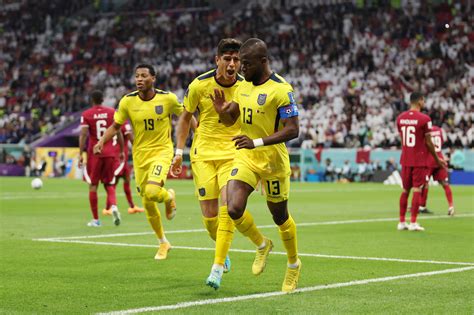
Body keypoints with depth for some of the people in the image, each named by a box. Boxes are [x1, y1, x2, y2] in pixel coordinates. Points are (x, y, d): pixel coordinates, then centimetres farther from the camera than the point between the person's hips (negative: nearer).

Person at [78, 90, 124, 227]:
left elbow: (83, 135, -10)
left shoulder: (86, 115, -1)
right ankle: (113, 205, -18)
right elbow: (119, 133, 3)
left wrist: (81, 154, -9)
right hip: (111, 153, 2)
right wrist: (121, 151, 11)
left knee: (93, 185, 8)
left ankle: (95, 219, 9)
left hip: (94, 153, -2)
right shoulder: (112, 112, 4)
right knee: (109, 184, 12)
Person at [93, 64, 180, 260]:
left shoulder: (168, 98, -11)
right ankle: (163, 243, 29)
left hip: (162, 150, -3)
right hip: (140, 154, 3)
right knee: (147, 204, 7)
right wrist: (102, 141, -11)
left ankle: (169, 197, 11)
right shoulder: (127, 101, -7)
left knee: (152, 192, -28)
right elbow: (116, 126, 5)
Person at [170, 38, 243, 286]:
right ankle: (223, 252, 29)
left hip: (233, 154, 0)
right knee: (209, 214, -3)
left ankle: (217, 268, -15)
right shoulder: (199, 85, -6)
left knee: (228, 207, -19)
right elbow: (185, 116, 10)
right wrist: (179, 150, 6)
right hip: (203, 153, 0)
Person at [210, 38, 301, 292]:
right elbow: (230, 119, 18)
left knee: (280, 217, 9)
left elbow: (292, 130, -21)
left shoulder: (281, 90, -17)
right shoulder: (243, 86, 6)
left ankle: (294, 264, 34)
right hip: (245, 157, 5)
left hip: (273, 160, -5)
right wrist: (222, 110, -7)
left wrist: (257, 142, -30)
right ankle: (262, 245, 17)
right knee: (234, 209, -13)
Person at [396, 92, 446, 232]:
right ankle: (413, 223, -3)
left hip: (405, 160, 5)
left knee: (405, 190, 13)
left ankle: (402, 222, 14)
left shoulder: (400, 118, 5)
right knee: (417, 190, -2)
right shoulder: (424, 119, -12)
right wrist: (437, 159, 3)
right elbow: (428, 143, -9)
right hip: (419, 160, -5)